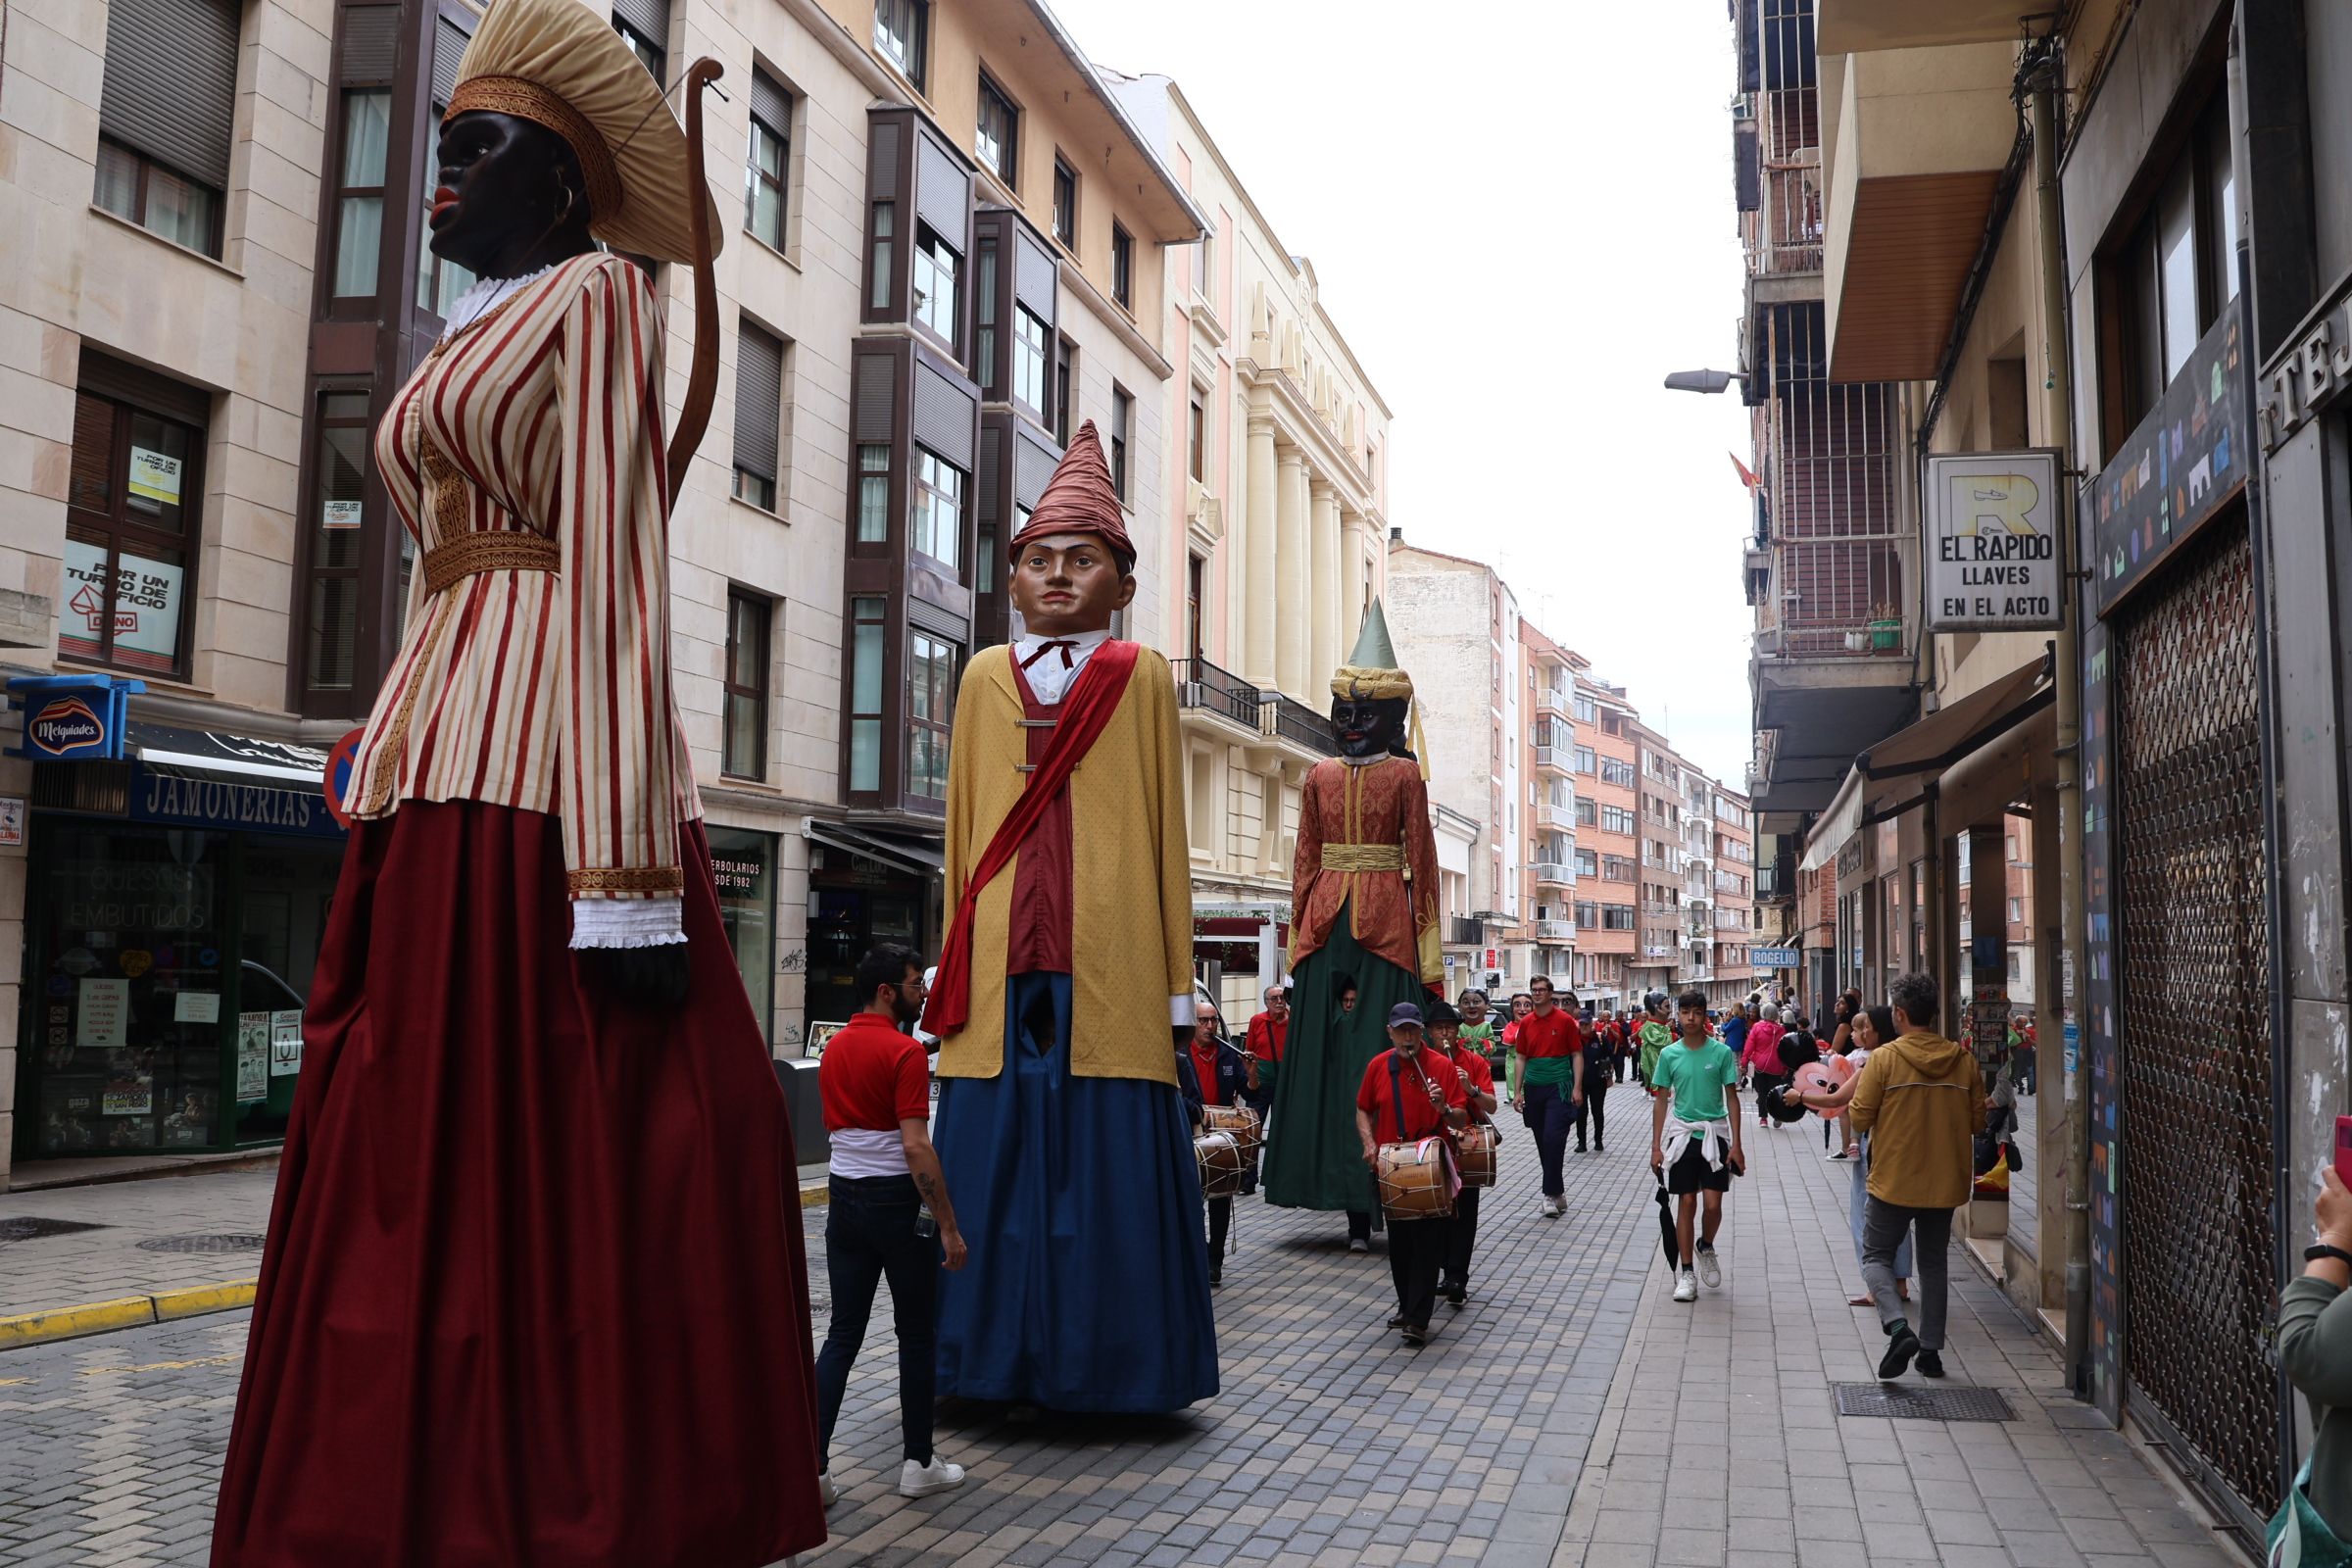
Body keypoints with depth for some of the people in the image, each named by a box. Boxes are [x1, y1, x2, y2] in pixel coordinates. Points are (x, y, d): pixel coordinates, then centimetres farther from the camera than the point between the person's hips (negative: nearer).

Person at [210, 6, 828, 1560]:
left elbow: (615, 560, -13)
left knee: (562, 1150, -8)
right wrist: (397, 794, 16)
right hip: (436, 754, 9)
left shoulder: (593, 297, 0)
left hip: (544, 765, -9)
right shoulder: (463, 338, 27)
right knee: (417, 1154, 6)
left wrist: (624, 862, -22)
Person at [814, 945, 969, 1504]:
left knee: (842, 1335, 8)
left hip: (843, 1196, 7)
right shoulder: (904, 1051, -15)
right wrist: (948, 1225, -17)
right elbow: (917, 1148, -20)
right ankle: (919, 1464, 16)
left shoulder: (833, 1048, 10)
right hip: (896, 1200, -7)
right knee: (917, 1334, 7)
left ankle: (811, 1465, 3)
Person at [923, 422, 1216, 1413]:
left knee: (1105, 1164, 0)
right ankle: (997, 1361, 16)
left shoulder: (1141, 677, 8)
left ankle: (1105, 1363, 13)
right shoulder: (985, 678, 14)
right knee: (995, 1160, 3)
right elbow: (963, 832, 15)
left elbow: (1165, 834, 6)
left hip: (1109, 965, -2)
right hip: (1002, 968, 2)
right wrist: (953, 970, 11)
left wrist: (1177, 987, 3)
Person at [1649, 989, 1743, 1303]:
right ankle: (1686, 1272, 11)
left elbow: (1732, 1098, -1)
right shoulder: (1669, 1054, 0)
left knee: (1713, 1203, -5)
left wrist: (1736, 1145, -5)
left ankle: (1705, 1247, 26)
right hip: (1682, 1133, 1)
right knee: (1686, 1203, 3)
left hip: (1714, 1134, -1)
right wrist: (1656, 1146, 2)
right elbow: (1661, 1100, 5)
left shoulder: (1721, 1052, -4)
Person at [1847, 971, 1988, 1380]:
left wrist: (1858, 1083, 6)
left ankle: (1898, 1326, -12)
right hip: (1945, 1183, 4)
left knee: (1876, 1255, 9)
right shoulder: (1964, 1062, -2)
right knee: (1933, 1263, 17)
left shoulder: (1884, 1058, -14)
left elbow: (1859, 1119, -11)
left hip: (1893, 1182, -4)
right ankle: (1931, 1350, 19)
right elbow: (1978, 1123, 5)